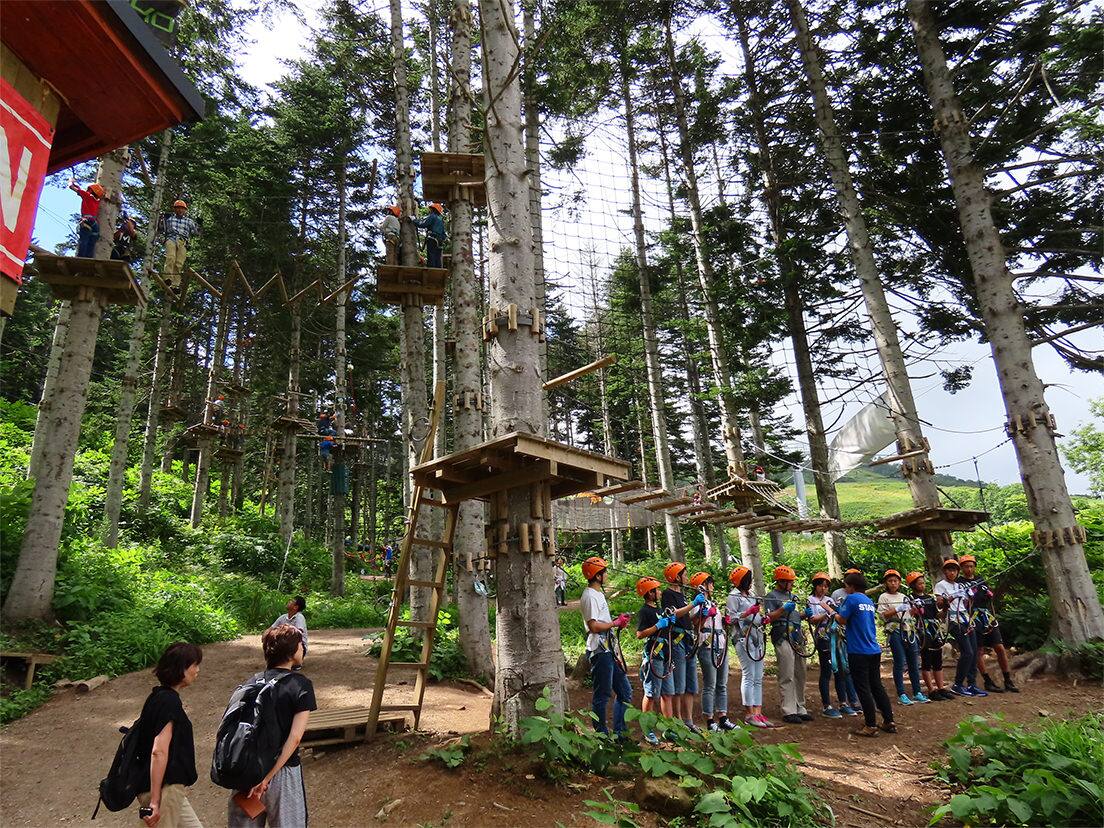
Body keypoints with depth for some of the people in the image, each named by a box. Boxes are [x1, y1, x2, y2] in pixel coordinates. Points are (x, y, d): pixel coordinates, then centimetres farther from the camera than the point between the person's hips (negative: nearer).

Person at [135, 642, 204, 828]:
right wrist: (155, 801, -24)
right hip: (164, 790, -10)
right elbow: (159, 752, -24)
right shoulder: (169, 701, -19)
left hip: (170, 788, 10)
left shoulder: (158, 695, 11)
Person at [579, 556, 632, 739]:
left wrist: (617, 620, 8)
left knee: (625, 692, 14)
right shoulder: (589, 596, -15)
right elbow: (594, 626, -22)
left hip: (608, 650, 11)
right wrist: (616, 623, -12)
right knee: (602, 696, 0)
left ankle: (618, 733, 23)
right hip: (599, 652, -11)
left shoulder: (598, 593, 18)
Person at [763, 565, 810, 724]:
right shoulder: (771, 596, -4)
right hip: (783, 639, -8)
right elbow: (769, 617, -12)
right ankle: (788, 711, -2)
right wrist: (783, 609, -23)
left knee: (800, 675, 11)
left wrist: (804, 614, 8)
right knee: (787, 677, -6)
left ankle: (800, 709, 20)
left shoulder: (791, 595, 21)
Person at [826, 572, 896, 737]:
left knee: (863, 689, -1)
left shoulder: (852, 598, -11)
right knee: (877, 686, 15)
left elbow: (842, 620, -12)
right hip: (874, 650, 8)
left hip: (858, 652, -8)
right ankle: (889, 722, 18)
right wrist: (835, 611, 18)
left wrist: (833, 612, 6)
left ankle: (871, 726, 1)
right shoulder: (869, 601, 14)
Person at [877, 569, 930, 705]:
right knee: (899, 663, -4)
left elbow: (910, 614, 22)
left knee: (914, 662, 6)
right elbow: (883, 615, -7)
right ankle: (901, 695, 1)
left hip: (909, 630, 5)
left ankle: (917, 692, 14)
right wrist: (897, 609, -19)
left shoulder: (904, 596, 18)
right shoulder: (884, 597, 1)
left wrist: (915, 608, 2)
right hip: (895, 631, -5)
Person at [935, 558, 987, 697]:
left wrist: (969, 597, 4)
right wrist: (951, 598, -24)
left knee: (974, 652, 0)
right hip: (955, 621, -7)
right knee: (967, 653, -14)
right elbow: (940, 605, -9)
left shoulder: (960, 585, 20)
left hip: (967, 620, 7)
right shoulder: (941, 585, 1)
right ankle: (957, 685, -4)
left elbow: (966, 605, 21)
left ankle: (972, 685, 7)